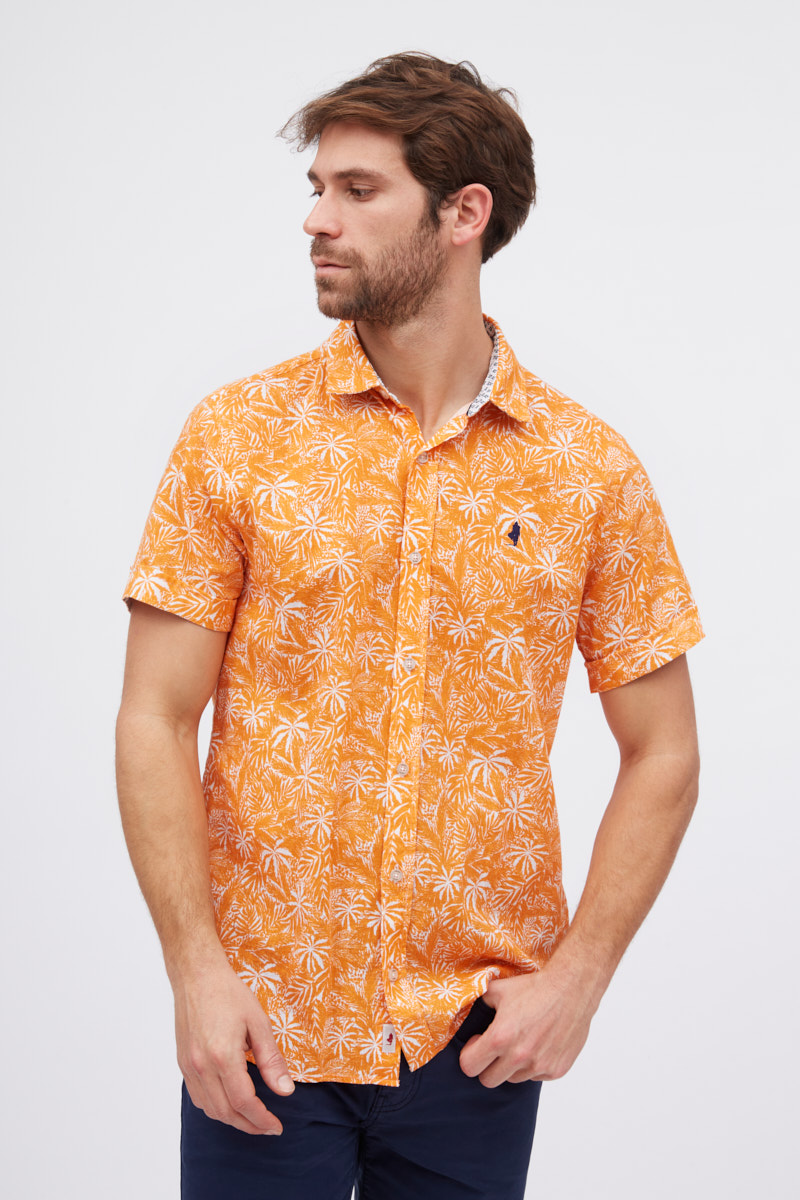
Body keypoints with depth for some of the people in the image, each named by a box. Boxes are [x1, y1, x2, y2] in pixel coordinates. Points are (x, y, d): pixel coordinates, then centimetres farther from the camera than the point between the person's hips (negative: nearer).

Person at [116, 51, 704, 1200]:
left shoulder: (592, 469, -1)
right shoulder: (237, 435, -1)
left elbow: (662, 751, 4)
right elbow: (156, 720, -2)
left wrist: (579, 973, -5)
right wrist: (197, 969, -11)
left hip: (481, 1043, 1)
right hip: (261, 1028, 0)